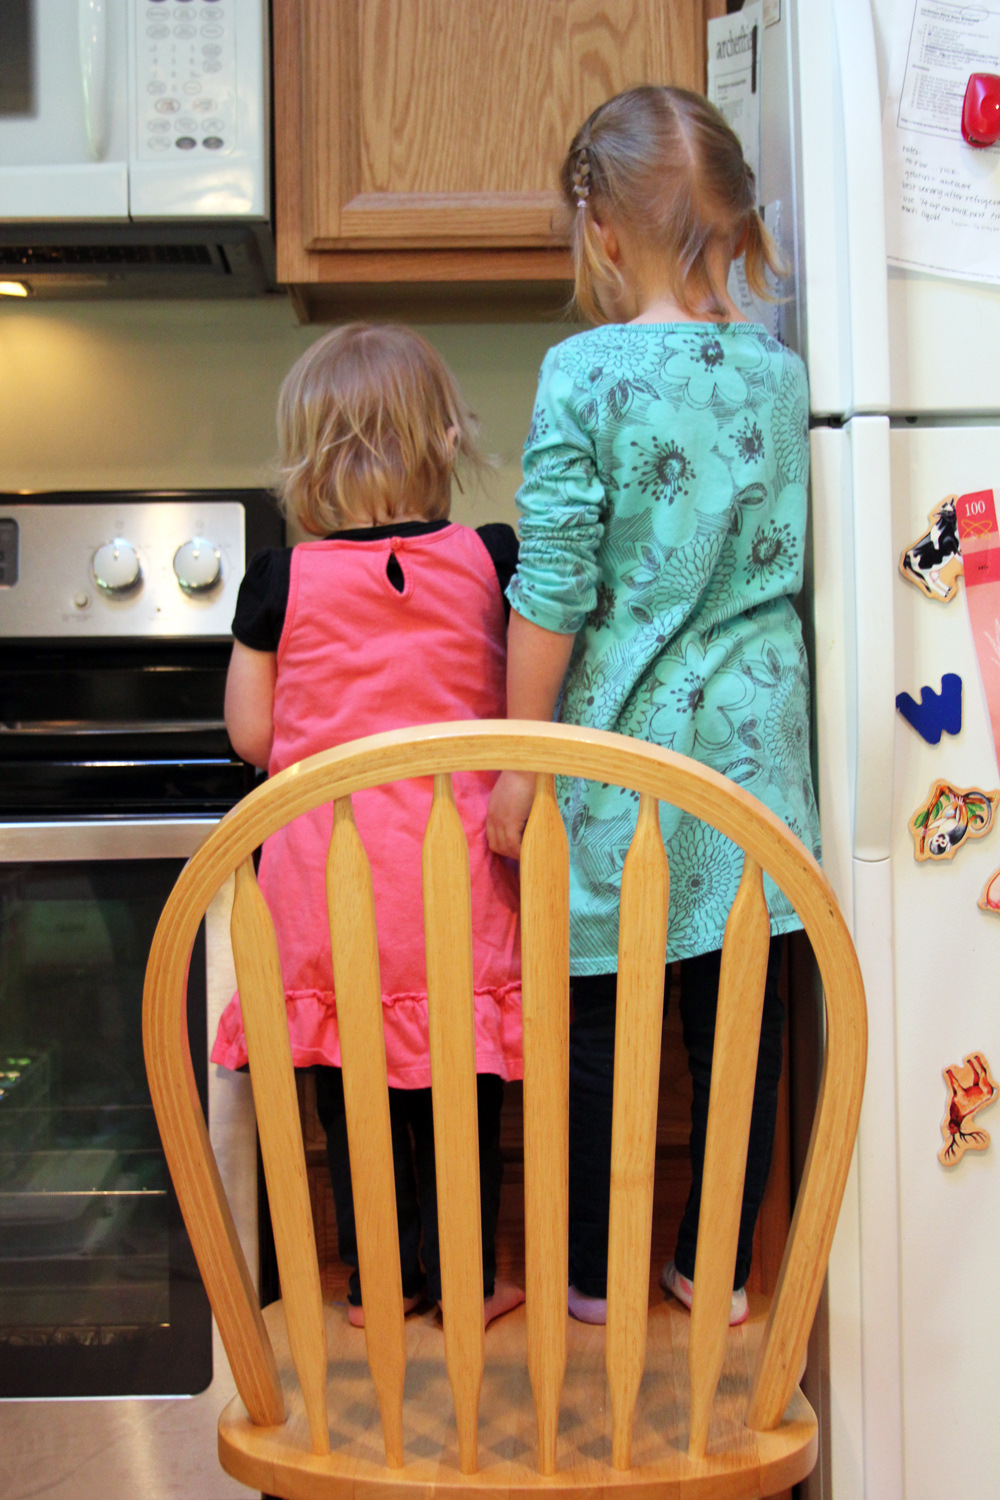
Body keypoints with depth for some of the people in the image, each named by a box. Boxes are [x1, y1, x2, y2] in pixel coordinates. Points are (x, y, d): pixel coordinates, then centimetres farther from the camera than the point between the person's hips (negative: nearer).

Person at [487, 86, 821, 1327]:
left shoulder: (584, 374, -10)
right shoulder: (781, 372, 4)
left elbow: (554, 590, -12)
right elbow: (786, 563, 11)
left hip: (618, 740, -4)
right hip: (749, 736, 4)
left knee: (597, 1022, 10)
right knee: (737, 1017, 13)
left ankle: (591, 1273, 25)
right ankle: (719, 1266, 28)